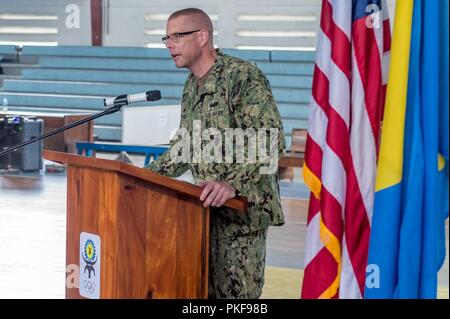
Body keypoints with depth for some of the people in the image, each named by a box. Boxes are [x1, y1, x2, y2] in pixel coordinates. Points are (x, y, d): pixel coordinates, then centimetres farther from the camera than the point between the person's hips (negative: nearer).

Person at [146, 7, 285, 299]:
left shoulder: (243, 76, -15)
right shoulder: (192, 86, 13)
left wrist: (232, 184, -35)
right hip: (208, 206, 8)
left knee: (234, 291, -5)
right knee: (203, 289, 9)